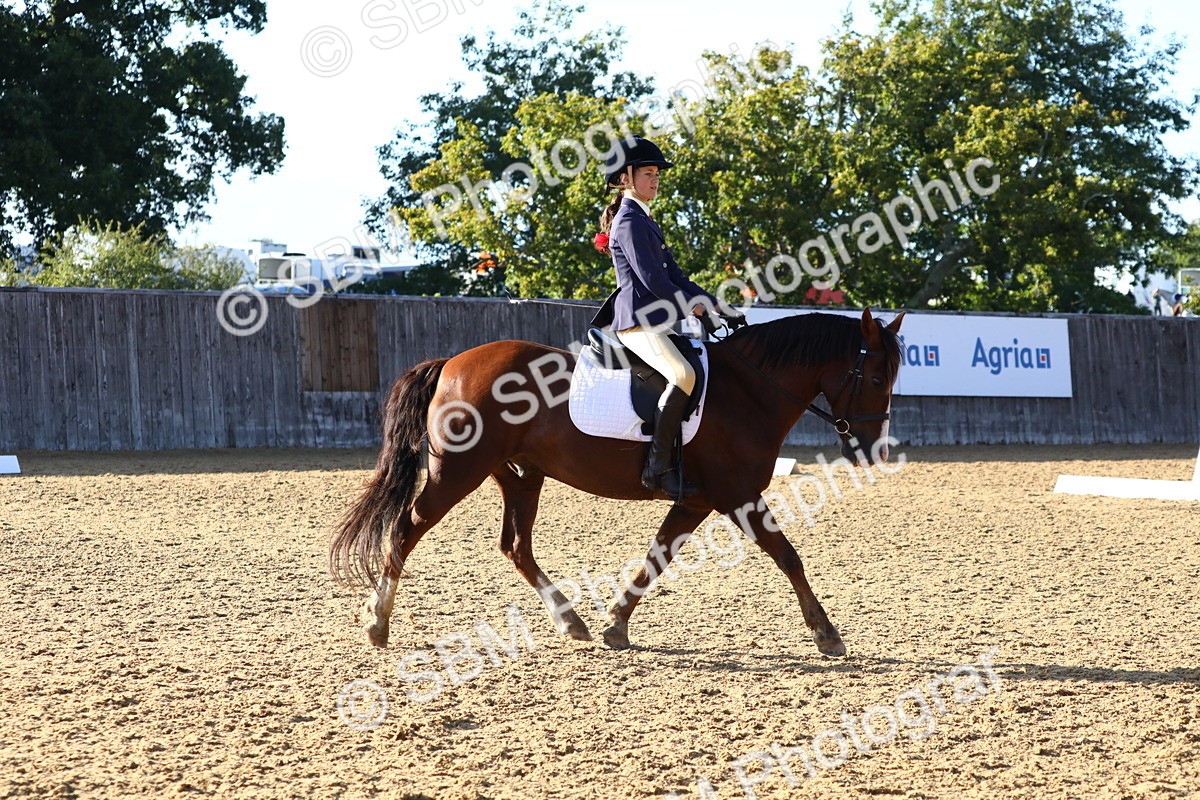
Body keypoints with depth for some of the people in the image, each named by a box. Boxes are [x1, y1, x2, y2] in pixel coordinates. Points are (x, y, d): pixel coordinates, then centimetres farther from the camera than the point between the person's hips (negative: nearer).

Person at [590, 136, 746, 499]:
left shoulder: (645, 221, 22)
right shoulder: (630, 222, -9)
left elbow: (674, 275, 21)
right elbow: (651, 278, -16)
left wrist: (717, 306, 12)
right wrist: (691, 305, -4)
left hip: (655, 320, 11)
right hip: (637, 320, -11)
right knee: (683, 374, -30)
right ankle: (657, 465, -31)